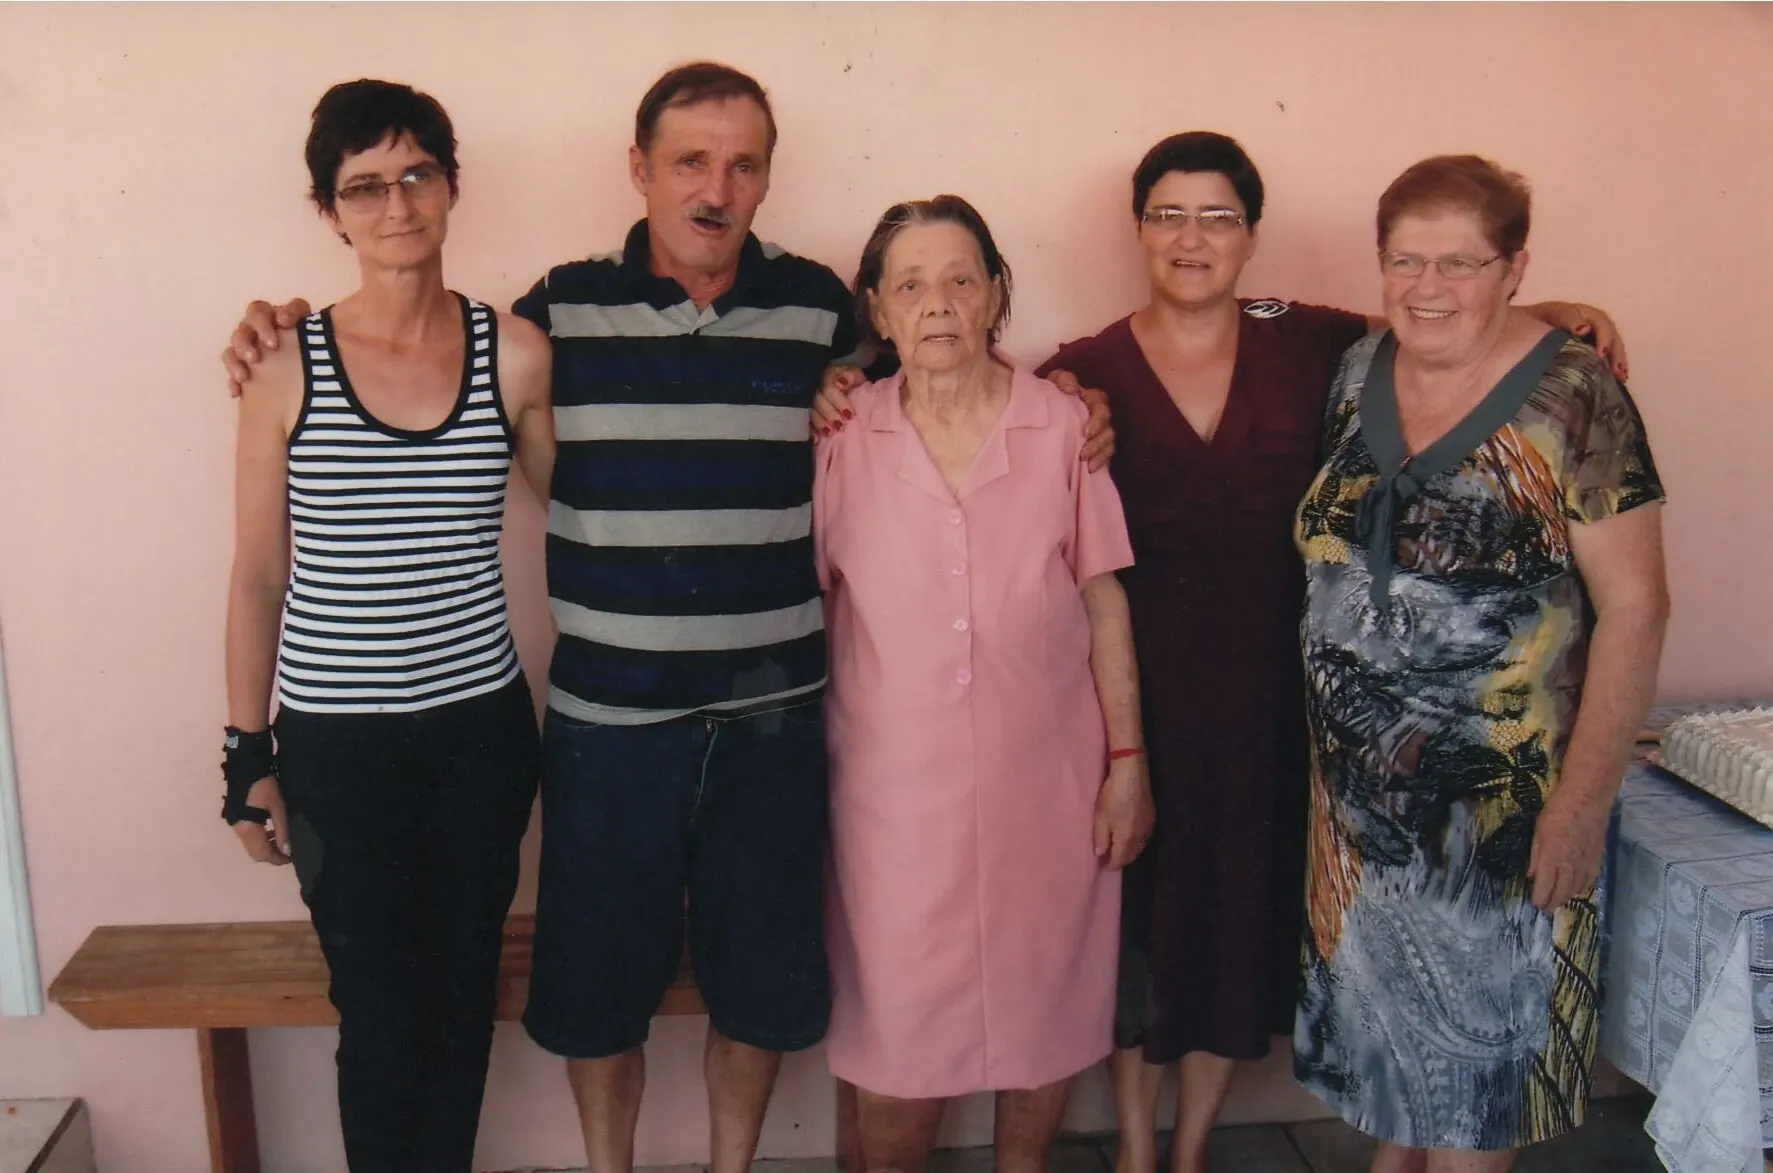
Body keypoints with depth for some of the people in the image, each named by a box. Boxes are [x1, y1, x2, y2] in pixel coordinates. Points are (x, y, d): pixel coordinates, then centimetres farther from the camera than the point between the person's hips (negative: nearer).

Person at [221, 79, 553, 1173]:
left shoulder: (516, 354, -2)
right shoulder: (290, 366, -5)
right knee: (379, 1013, 8)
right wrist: (250, 753, 2)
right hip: (337, 743, -1)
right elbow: (258, 577, 1)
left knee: (462, 1001, 14)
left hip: (480, 727, 2)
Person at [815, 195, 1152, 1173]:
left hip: (1046, 780, 1)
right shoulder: (842, 438, -3)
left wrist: (1128, 760, 2)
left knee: (1044, 1016, 14)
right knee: (897, 1032, 7)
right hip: (895, 787, 0)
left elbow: (1103, 599, 2)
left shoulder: (1064, 426, -3)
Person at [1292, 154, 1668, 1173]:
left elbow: (1634, 605, -15)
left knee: (1478, 1023, 10)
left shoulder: (1572, 399, -14)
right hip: (1360, 783, 5)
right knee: (1378, 1009, 19)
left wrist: (1583, 800, -17)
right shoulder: (1358, 374, 2)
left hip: (1502, 796, -5)